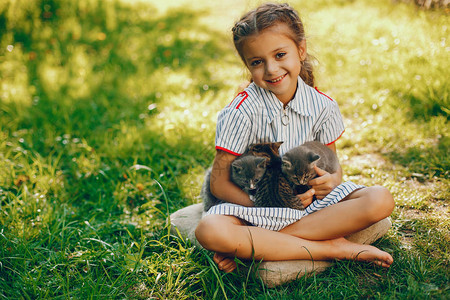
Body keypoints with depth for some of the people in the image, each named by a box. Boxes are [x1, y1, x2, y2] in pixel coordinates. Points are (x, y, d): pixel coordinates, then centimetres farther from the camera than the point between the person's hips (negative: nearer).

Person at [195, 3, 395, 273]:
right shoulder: (242, 112, -15)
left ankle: (256, 243, -23)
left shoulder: (322, 106, -4)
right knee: (209, 230, -34)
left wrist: (332, 180, -19)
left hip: (310, 200, 4)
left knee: (381, 200, -19)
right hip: (255, 204, -3)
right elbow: (220, 184, -12)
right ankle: (329, 247, -25)